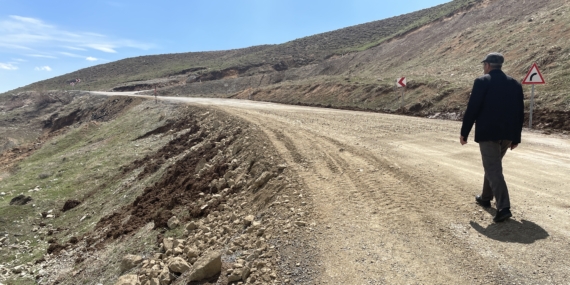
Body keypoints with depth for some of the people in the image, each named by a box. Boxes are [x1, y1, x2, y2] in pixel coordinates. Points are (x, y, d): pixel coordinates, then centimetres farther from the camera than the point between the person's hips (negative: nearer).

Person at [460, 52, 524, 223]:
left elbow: (472, 109, -12)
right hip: (507, 134, 7)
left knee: (493, 170, -5)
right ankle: (486, 198, 34)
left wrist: (464, 132, -3)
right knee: (493, 166, 22)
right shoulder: (515, 84, 11)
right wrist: (516, 137, 16)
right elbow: (519, 113, 11)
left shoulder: (482, 82, -8)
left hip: (487, 133, -7)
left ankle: (503, 207, -13)